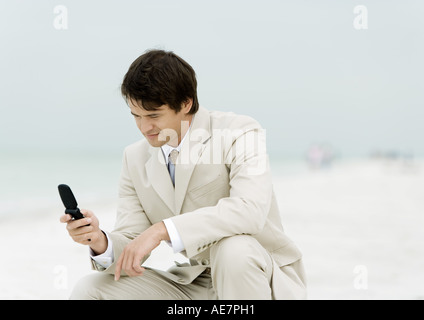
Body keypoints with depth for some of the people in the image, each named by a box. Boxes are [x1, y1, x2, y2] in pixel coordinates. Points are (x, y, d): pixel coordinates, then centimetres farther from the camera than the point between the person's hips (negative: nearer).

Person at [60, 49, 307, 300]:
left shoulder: (238, 132, -14)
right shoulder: (135, 159, 3)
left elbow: (250, 209, -31)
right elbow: (131, 245, 1)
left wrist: (163, 230, -36)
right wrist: (100, 242, -23)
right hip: (195, 285, 4)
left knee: (233, 248, -38)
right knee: (90, 289, -9)